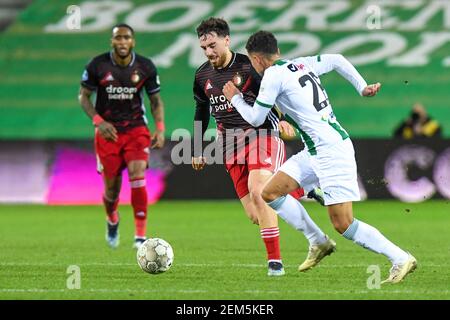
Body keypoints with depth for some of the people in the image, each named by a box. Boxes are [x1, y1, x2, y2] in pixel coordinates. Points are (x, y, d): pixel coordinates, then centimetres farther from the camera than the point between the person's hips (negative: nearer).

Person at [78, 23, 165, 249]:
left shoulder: (146, 67, -5)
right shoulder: (97, 66, -9)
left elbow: (155, 100, 5)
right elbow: (83, 96, -1)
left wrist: (160, 129, -9)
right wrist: (98, 121, -16)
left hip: (136, 129, 0)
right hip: (108, 130, 0)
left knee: (138, 177, -19)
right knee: (112, 186, 2)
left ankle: (140, 236, -14)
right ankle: (112, 221, 37)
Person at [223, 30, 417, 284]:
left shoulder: (273, 75, -10)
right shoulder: (301, 64, 13)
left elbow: (256, 118, -3)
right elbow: (337, 60, 26)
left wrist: (235, 98, 14)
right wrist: (362, 87, 24)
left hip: (332, 151, -9)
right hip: (317, 152, 9)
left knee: (343, 224, -9)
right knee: (270, 193, 9)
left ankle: (401, 259, -7)